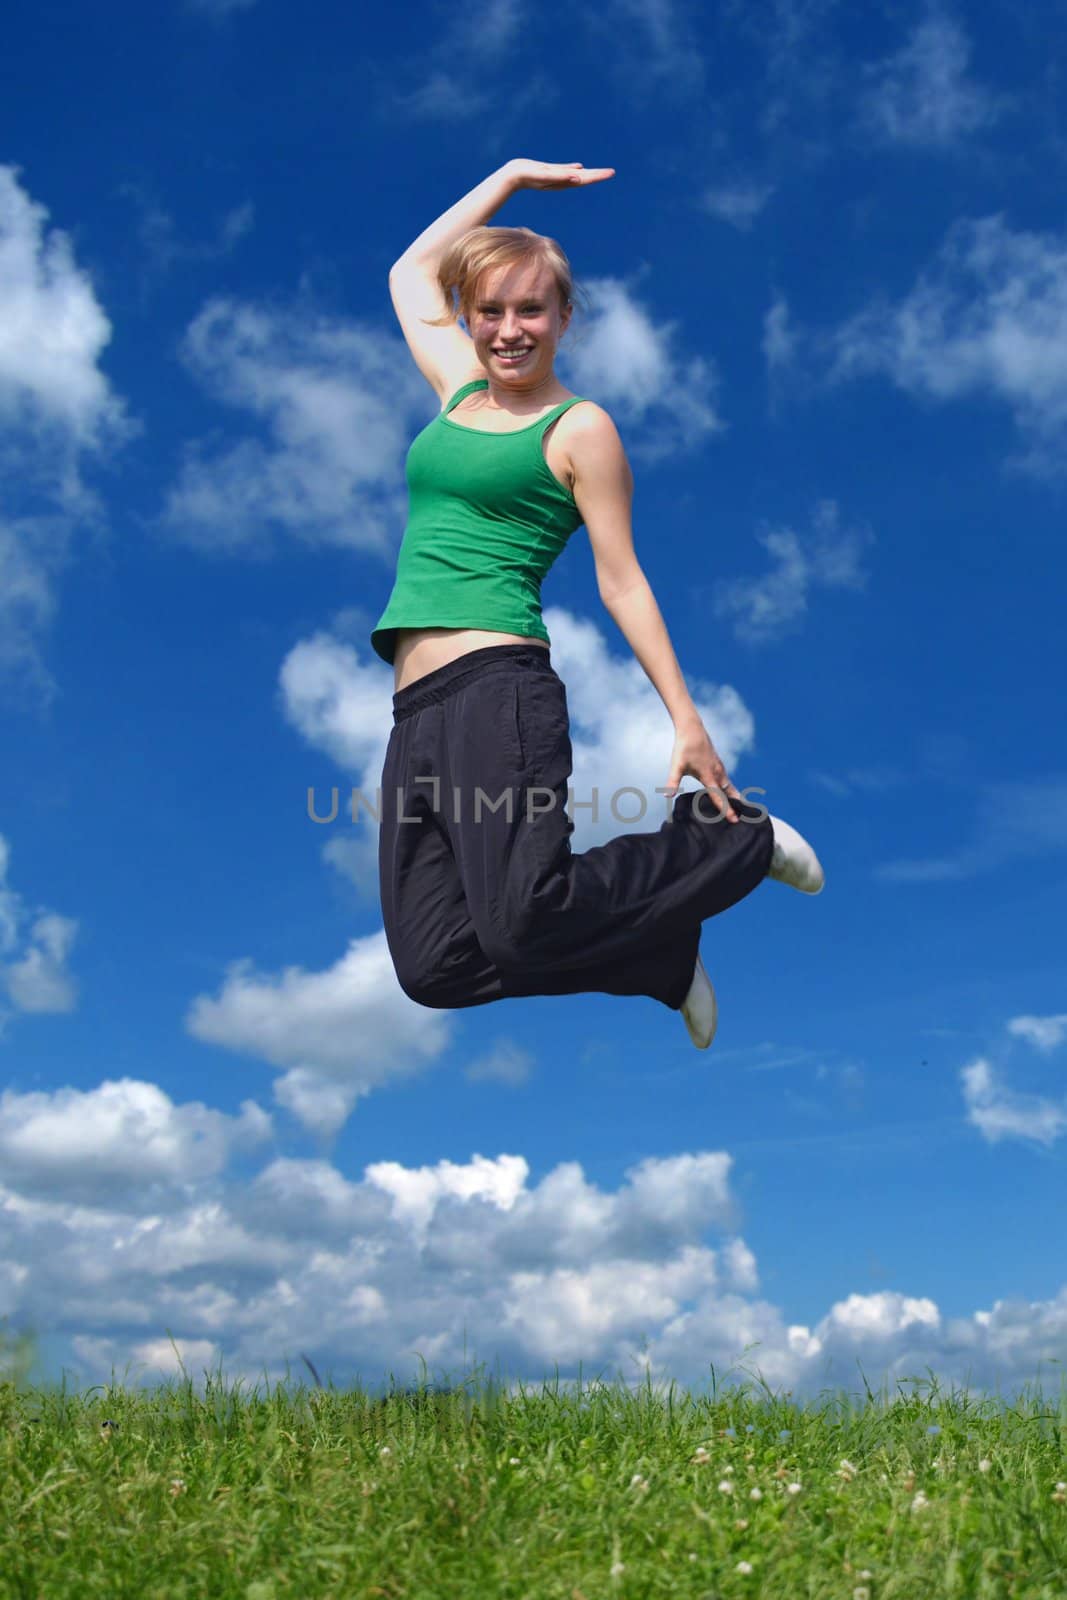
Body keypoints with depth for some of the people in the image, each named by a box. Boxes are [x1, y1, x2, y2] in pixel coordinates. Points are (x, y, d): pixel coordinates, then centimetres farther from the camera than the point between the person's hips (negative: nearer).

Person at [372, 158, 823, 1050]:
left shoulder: (579, 428, 5)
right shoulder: (460, 387, 21)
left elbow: (623, 582, 1)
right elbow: (412, 270, 35)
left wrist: (688, 721, -6)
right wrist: (513, 175, 35)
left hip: (498, 688, -6)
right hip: (416, 710, 6)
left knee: (523, 922, -25)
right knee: (435, 969, -9)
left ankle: (733, 842, 2)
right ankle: (660, 945, 12)